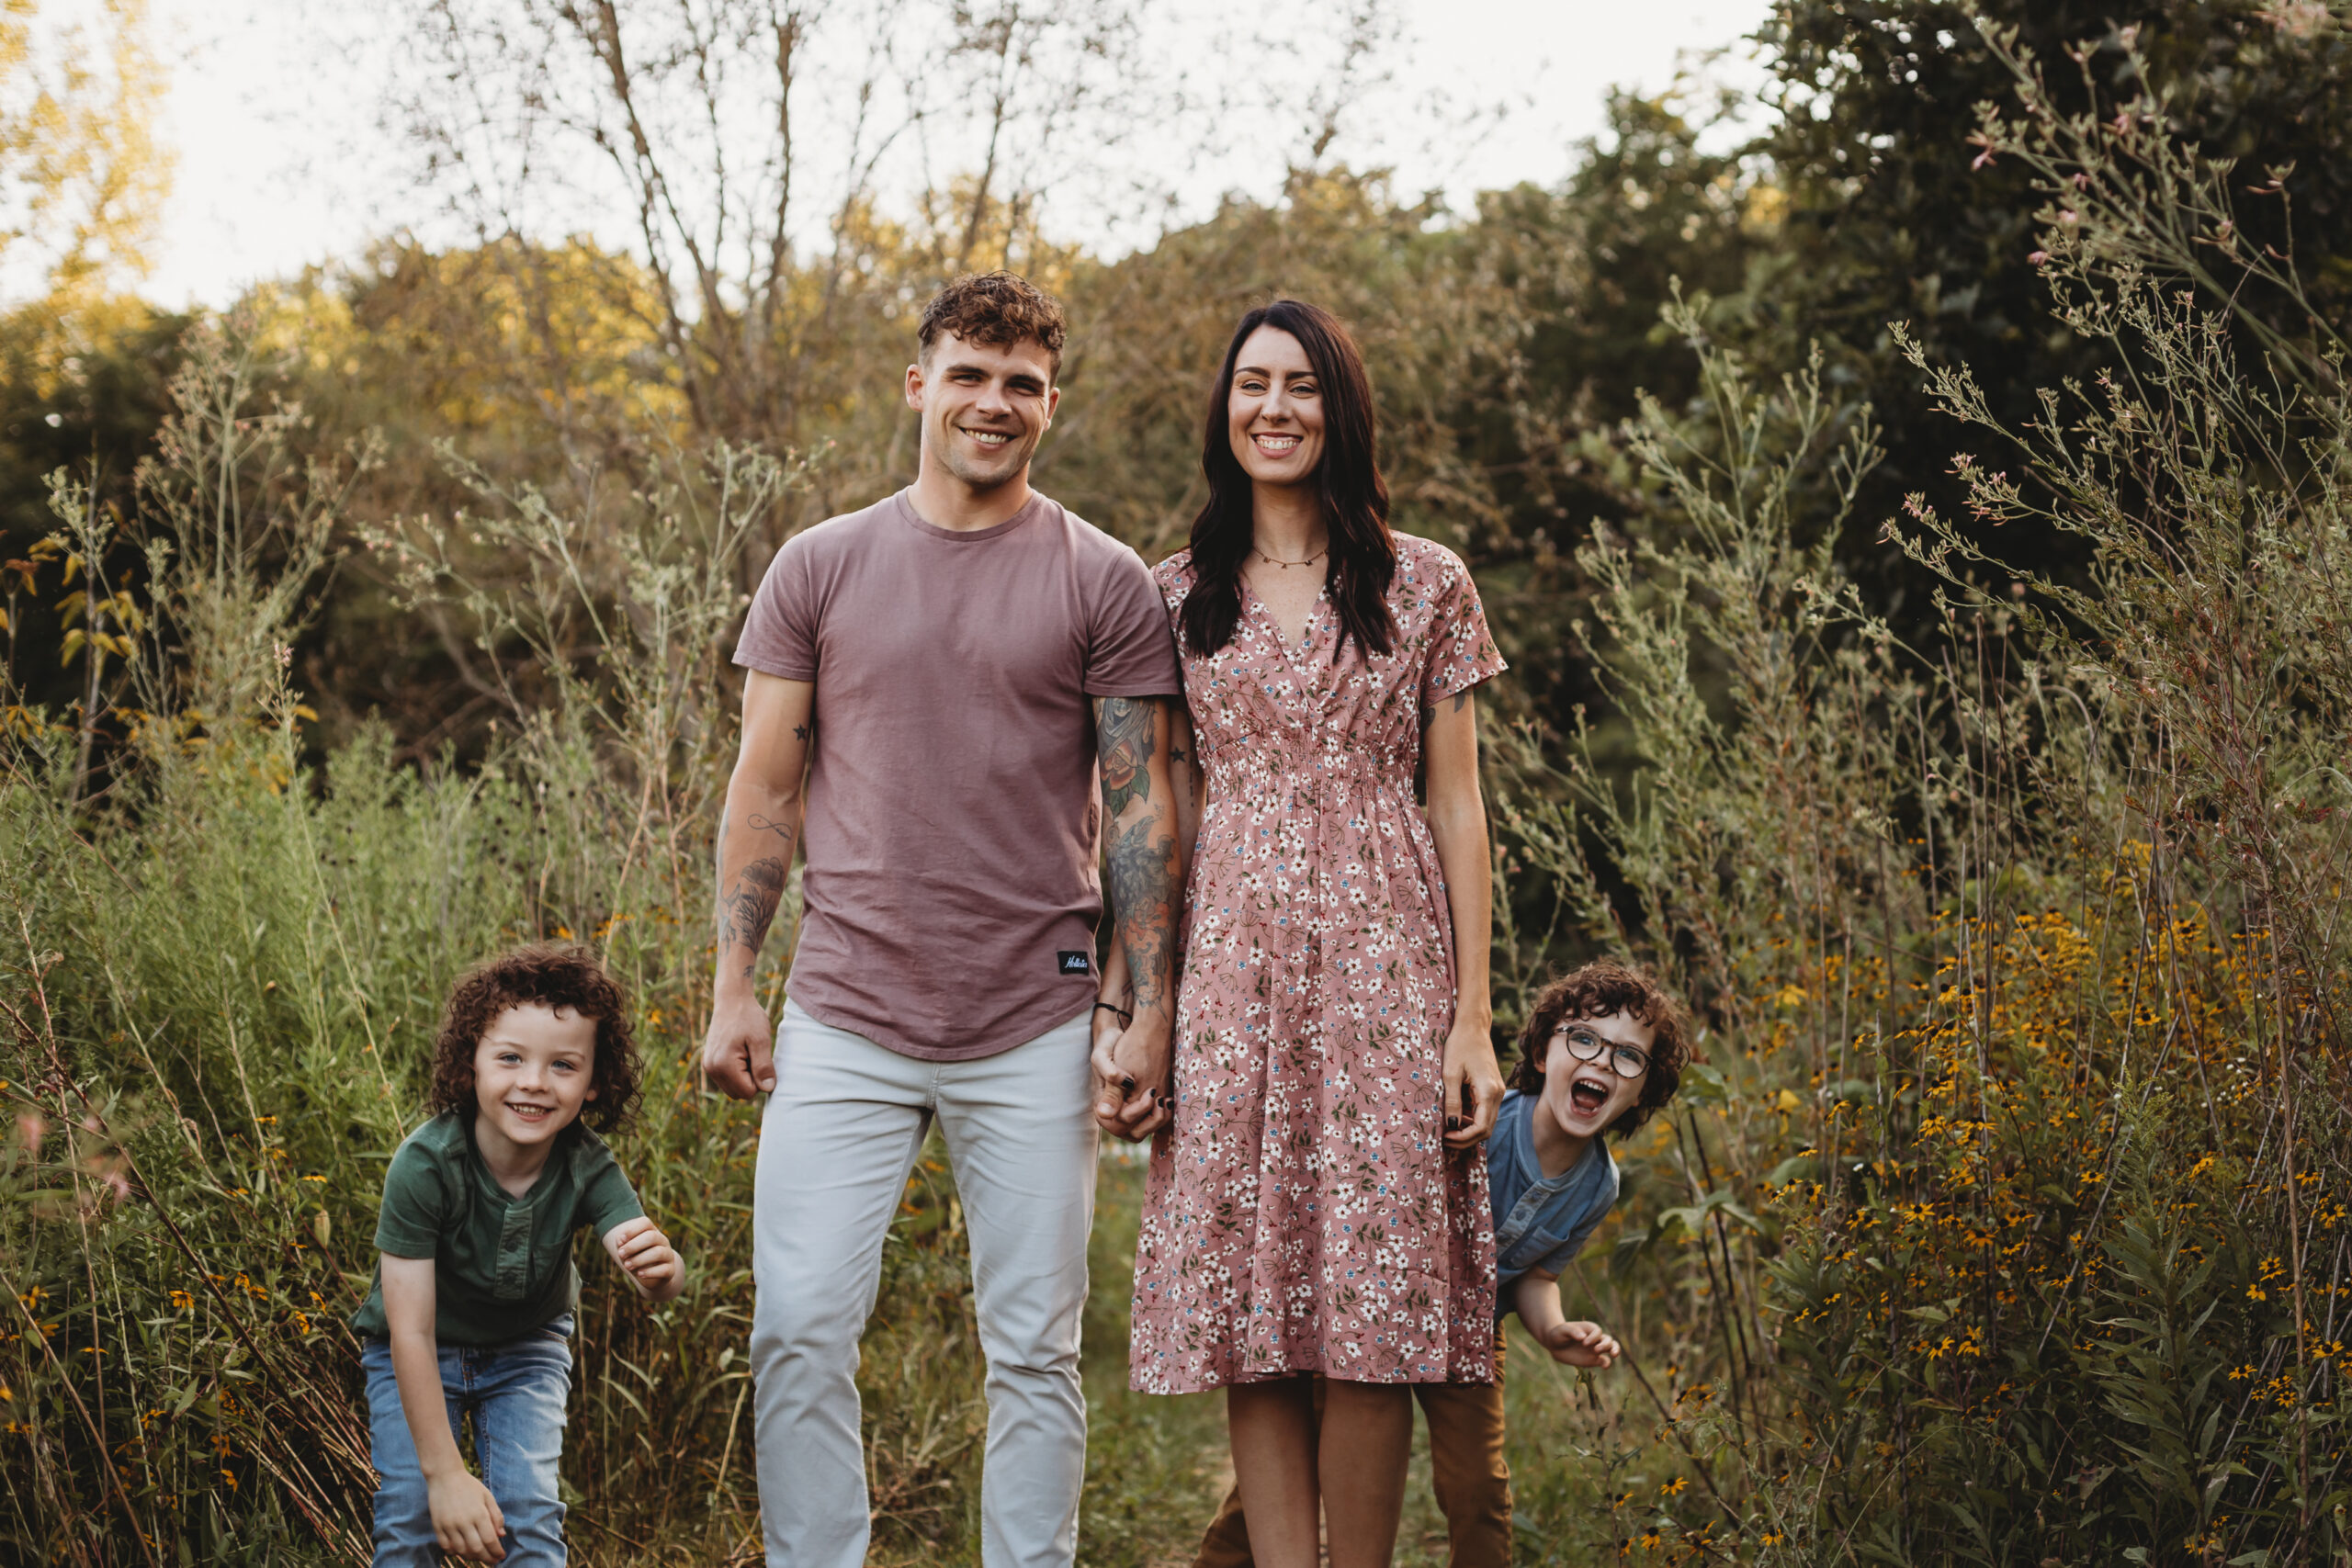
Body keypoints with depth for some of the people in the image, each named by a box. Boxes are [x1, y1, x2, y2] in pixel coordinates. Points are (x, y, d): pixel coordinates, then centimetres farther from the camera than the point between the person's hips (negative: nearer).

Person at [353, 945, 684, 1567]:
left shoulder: (587, 1166, -25)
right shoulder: (424, 1166, -33)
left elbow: (640, 1254, -39)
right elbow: (410, 1332, -30)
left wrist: (659, 1269, -65)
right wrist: (444, 1472, -31)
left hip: (527, 1349, 2)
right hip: (418, 1355, -2)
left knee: (530, 1517, -11)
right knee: (411, 1518, -13)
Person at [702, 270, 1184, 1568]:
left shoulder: (1104, 584, 4)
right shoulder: (819, 569, 7)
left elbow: (1140, 809, 3)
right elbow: (764, 790, 9)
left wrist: (1148, 1013, -4)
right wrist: (733, 990, 4)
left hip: (1034, 1028, -1)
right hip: (846, 1019, 1)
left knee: (1034, 1351, 5)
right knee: (797, 1333, -3)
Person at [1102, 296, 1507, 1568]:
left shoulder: (1425, 584, 6)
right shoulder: (1179, 595, 10)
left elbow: (1457, 804, 5)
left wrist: (1473, 1015, -2)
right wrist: (1130, 1008, 2)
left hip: (1383, 952, -1)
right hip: (1231, 960, 1)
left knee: (1373, 1315, -3)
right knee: (1249, 1316, -1)